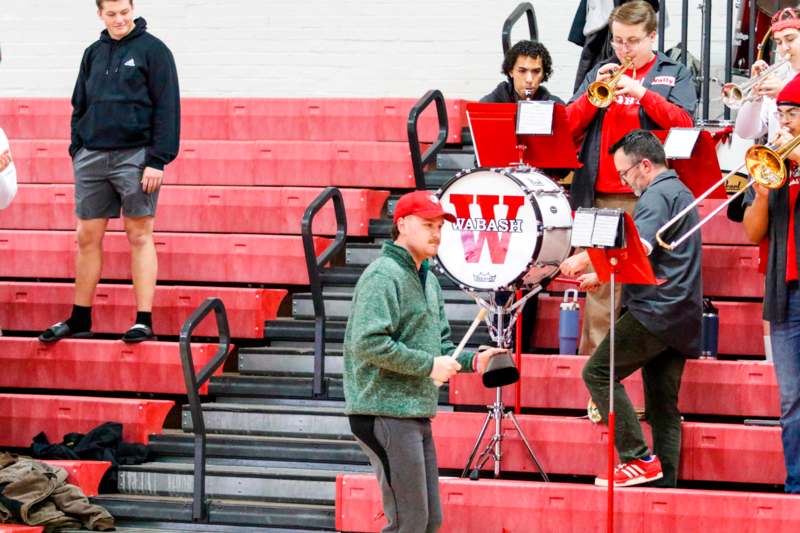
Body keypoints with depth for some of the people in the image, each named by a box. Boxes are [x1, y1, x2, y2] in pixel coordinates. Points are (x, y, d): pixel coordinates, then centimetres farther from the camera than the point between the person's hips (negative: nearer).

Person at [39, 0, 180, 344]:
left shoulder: (152, 50, -3)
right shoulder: (93, 54, 14)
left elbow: (167, 108, -7)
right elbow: (79, 106, 19)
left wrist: (158, 160, -13)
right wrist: (77, 150, 8)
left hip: (135, 157, -5)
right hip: (92, 157, 5)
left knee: (139, 236, -1)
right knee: (88, 237, 7)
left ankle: (144, 321, 2)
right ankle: (79, 321, 16)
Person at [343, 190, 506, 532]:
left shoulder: (429, 281, 20)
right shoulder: (383, 275, -12)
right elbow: (368, 343, -23)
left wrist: (472, 361, 5)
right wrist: (429, 365, -19)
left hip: (418, 414, 10)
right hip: (387, 413, -10)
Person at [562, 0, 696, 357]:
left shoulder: (674, 75, 10)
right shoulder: (599, 73, 18)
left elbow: (683, 122, -6)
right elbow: (570, 125, 10)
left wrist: (640, 91, -14)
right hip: (601, 195, 2)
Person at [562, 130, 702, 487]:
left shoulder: (657, 194, -9)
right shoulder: (680, 192, 24)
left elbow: (639, 248, -24)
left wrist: (586, 259, -17)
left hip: (656, 309, -10)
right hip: (680, 317, 10)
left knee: (599, 372, -9)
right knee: (663, 405, 8)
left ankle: (639, 460, -14)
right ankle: (665, 481, 5)